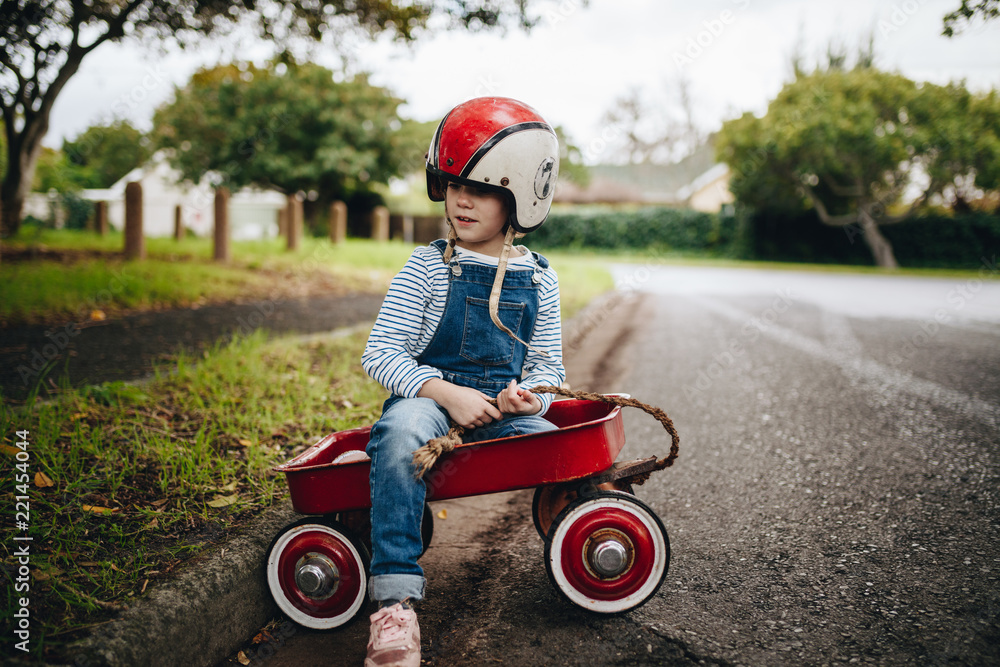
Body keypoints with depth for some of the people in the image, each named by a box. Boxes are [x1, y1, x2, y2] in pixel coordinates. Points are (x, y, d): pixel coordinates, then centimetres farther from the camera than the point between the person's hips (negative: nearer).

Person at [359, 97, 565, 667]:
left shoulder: (538, 278, 7)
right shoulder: (429, 265, -2)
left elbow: (548, 363, 11)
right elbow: (381, 352, -7)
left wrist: (532, 395, -14)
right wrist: (446, 393, -21)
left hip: (502, 406, 3)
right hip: (429, 395, -3)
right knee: (402, 433, -37)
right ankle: (396, 600, -34)